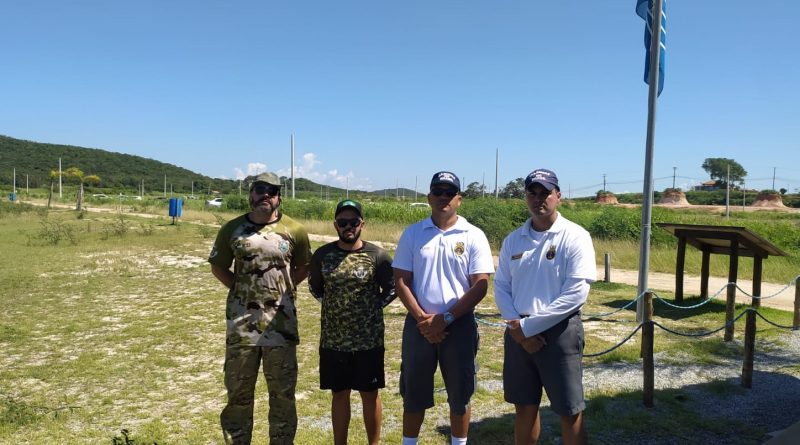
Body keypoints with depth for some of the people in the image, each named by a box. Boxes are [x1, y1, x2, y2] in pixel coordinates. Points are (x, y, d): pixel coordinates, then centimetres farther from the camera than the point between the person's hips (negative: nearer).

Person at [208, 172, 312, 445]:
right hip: (241, 321, 1)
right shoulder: (232, 229, 1)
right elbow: (218, 266, 11)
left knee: (283, 391, 10)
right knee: (238, 389, 12)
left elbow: (304, 267, 10)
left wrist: (283, 287, -2)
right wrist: (240, 288, 0)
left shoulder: (294, 230, -2)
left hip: (281, 321, 0)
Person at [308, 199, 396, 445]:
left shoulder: (377, 255, -8)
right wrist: (332, 305, 5)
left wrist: (373, 307, -4)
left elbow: (391, 289, 3)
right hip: (333, 339, 2)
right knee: (339, 394, 14)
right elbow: (315, 286, 14)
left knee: (370, 394, 11)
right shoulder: (322, 255, -1)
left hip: (369, 339, -2)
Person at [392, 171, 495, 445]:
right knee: (414, 393, 11)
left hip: (459, 324, -1)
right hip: (419, 324, 1)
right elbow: (401, 281, 1)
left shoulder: (473, 236, -3)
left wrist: (446, 319, -13)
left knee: (460, 394, 11)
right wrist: (422, 318, -10)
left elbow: (480, 286, -7)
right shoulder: (412, 234, 2)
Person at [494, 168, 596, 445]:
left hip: (559, 332, -4)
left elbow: (576, 293, -16)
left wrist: (528, 326, -16)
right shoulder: (513, 240, 6)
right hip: (518, 333, 5)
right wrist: (518, 327, -9)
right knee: (524, 406, 16)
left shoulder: (575, 237, -9)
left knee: (570, 412, 6)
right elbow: (500, 287, 6)